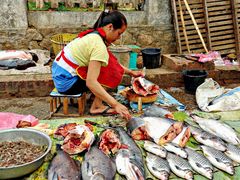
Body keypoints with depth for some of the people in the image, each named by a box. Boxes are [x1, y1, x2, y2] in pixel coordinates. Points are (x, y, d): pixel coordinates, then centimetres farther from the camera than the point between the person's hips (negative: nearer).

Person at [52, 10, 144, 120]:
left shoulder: (93, 34, 5)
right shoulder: (99, 46, -23)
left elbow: (113, 63, 16)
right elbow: (90, 82, -32)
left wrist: (130, 72, 11)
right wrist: (115, 104, -32)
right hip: (66, 82, -9)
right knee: (110, 73, -8)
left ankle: (97, 102, 7)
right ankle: (97, 106, -6)